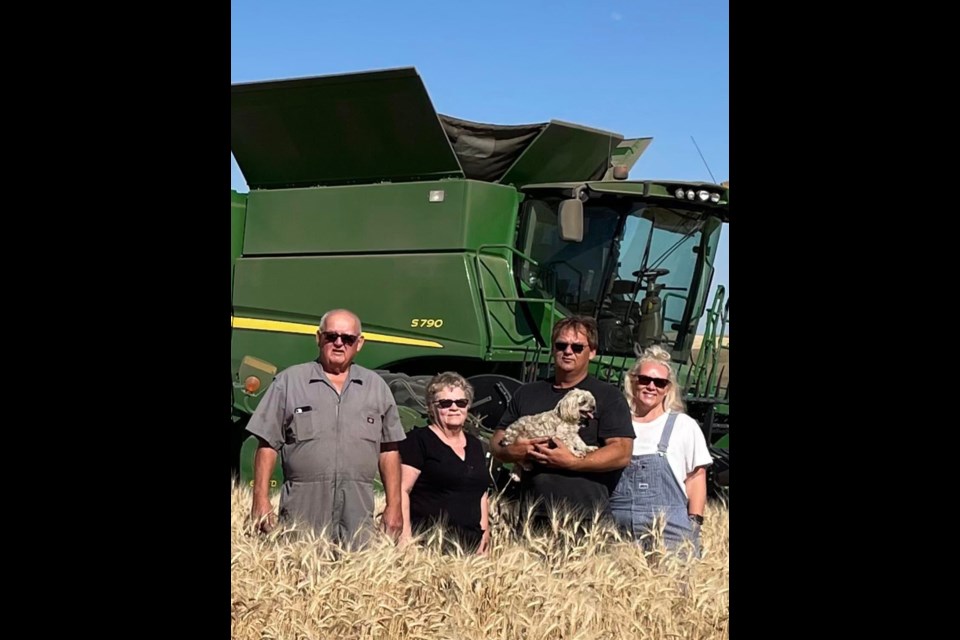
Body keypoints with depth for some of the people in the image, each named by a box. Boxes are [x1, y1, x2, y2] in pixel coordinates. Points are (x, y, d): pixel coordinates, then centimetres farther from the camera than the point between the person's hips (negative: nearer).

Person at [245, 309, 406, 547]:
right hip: (302, 510, -2)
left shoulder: (376, 387, 13)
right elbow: (268, 445, 4)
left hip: (358, 512, 2)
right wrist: (261, 500, -3)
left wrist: (394, 506, 7)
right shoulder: (289, 381, 6)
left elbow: (389, 450, 12)